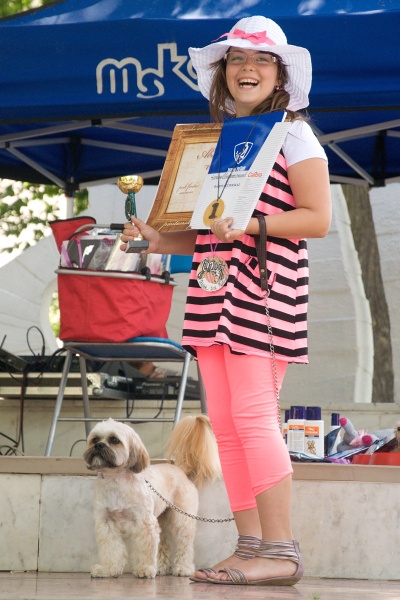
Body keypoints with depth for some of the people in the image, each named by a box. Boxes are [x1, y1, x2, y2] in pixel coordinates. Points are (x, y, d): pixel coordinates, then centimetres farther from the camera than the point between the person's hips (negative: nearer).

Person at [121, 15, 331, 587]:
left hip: (266, 284, -7)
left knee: (252, 415, -14)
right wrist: (159, 239, 4)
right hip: (213, 285, 7)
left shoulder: (293, 134, 0)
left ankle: (281, 550, -12)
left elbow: (318, 218, -9)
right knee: (225, 423, 3)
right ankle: (250, 546, 5)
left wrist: (249, 224, -20)